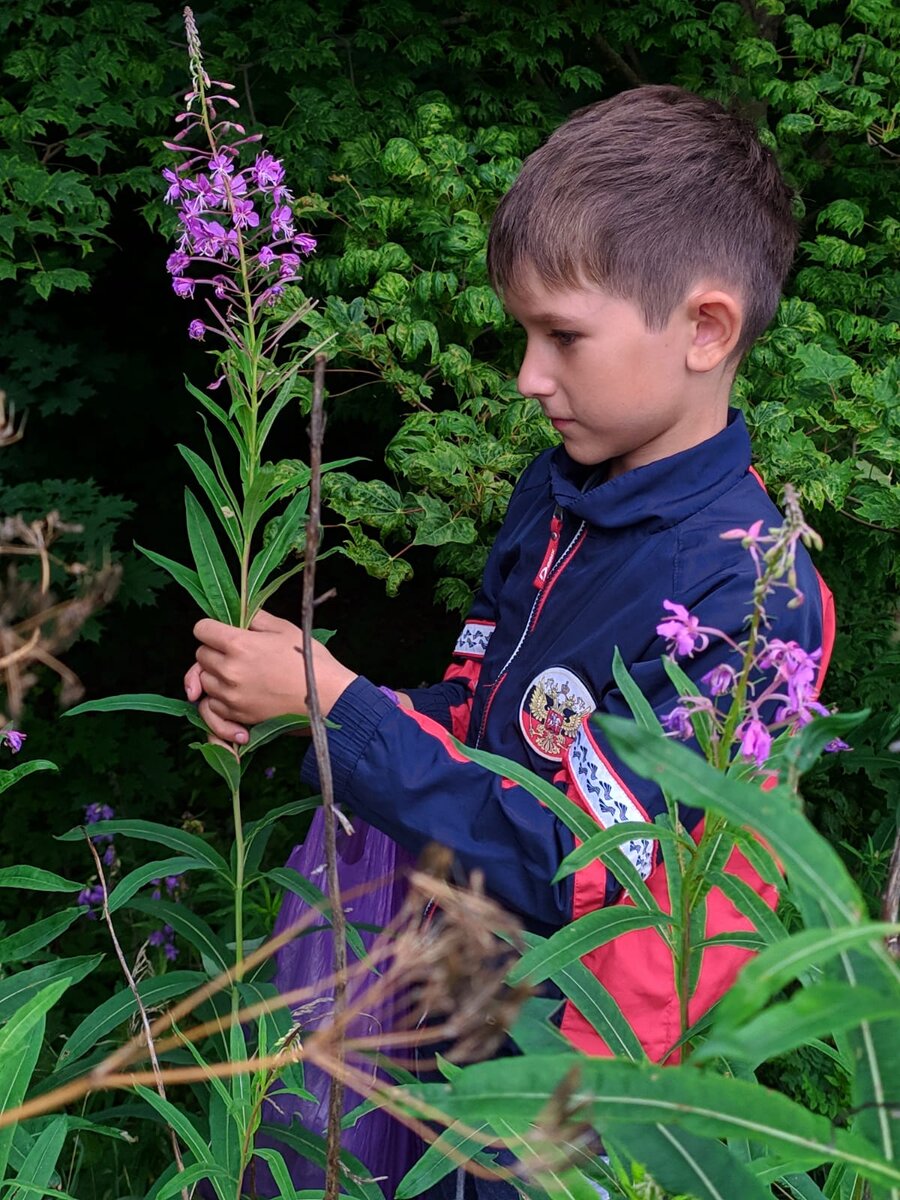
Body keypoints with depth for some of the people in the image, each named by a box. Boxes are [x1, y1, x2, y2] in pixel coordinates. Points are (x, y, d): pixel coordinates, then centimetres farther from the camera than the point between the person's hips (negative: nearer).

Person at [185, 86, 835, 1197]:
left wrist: (332, 703, -21)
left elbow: (560, 868, -24)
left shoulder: (748, 601, -23)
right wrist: (285, 705, -6)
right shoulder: (556, 491, 2)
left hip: (570, 1053, -6)